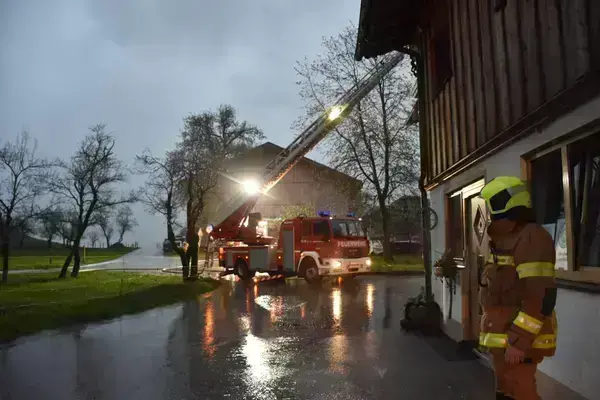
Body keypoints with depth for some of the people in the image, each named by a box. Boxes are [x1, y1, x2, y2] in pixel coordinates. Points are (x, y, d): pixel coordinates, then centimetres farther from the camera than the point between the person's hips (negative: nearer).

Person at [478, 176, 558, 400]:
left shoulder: (530, 238, -17)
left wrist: (518, 341, -24)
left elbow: (541, 296, -24)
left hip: (518, 339, -10)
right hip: (504, 336, 10)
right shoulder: (506, 240, 15)